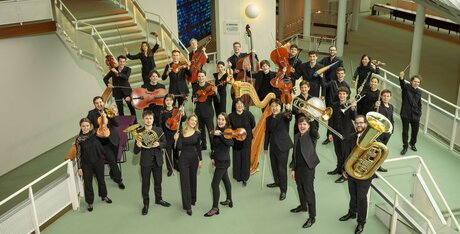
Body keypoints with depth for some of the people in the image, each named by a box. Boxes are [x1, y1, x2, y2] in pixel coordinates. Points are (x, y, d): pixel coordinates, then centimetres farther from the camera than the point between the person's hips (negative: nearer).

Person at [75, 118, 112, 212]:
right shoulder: (79, 139, -16)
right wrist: (79, 168, -8)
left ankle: (104, 196, 47)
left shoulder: (94, 133, -10)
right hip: (86, 164, -2)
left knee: (101, 179, 22)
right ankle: (90, 202, 31)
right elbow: (78, 154, -10)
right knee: (88, 183, 11)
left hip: (98, 161, 2)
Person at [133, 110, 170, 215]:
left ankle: (158, 199, 39)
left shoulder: (159, 130, -2)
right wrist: (138, 146, -31)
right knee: (145, 184, 8)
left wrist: (159, 144, -17)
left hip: (157, 160, 3)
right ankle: (146, 203, 23)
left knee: (158, 182, 19)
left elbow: (165, 142, 5)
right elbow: (136, 151, -8)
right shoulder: (139, 132, -9)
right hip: (145, 162, -3)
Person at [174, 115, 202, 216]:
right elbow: (179, 148, -11)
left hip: (194, 159, 3)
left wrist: (200, 160, 8)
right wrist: (177, 139, -24)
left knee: (193, 180, 16)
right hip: (184, 159, -2)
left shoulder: (197, 133, 0)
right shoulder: (181, 133, -7)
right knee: (185, 182, -2)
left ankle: (192, 200, 36)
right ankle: (188, 206, 2)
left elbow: (198, 147, 8)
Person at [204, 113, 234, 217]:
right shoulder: (217, 130, 5)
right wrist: (213, 157, 14)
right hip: (219, 160, 9)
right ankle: (229, 200, 39)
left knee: (214, 184, -8)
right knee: (225, 179, 22)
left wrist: (220, 134, -44)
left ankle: (215, 208, 1)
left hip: (223, 161, -9)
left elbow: (231, 143, -39)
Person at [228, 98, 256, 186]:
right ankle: (237, 176, 27)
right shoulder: (231, 116, -11)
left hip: (246, 140, -1)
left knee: (246, 158, 3)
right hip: (236, 140, 1)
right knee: (237, 158, 9)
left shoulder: (248, 114, -12)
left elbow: (253, 125, 4)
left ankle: (245, 178, 17)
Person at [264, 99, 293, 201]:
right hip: (273, 145, 6)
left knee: (282, 168, -5)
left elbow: (289, 117, -35)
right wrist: (265, 147, 15)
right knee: (274, 165, 18)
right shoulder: (269, 118, 7)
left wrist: (288, 110, -57)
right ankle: (277, 182, 42)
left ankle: (283, 190, 6)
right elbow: (267, 133, 13)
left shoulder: (283, 115, -10)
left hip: (283, 146, -6)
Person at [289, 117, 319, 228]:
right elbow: (294, 153, 11)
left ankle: (312, 217, 4)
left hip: (308, 167, -6)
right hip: (298, 167, 6)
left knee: (309, 191, -3)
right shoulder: (296, 136, 8)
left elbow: (316, 134, -35)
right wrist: (293, 169, 11)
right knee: (300, 188, 21)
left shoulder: (311, 135, -9)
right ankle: (303, 206, 45)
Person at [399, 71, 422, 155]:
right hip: (406, 114, -4)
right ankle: (405, 146, 22)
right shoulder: (406, 87, -7)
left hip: (415, 115, 4)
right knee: (405, 131, 5)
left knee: (415, 130, 16)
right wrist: (401, 78, -52)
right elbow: (402, 84, -31)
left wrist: (419, 113, 5)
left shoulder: (419, 92, 8)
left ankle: (412, 144, 41)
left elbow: (419, 104, 15)